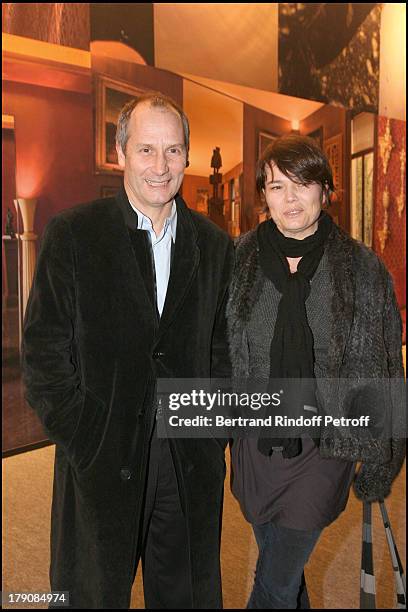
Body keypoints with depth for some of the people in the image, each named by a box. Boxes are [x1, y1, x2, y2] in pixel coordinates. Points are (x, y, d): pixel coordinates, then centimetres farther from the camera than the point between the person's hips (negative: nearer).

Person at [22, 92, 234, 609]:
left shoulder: (214, 245, 5)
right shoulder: (72, 234, -6)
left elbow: (222, 348, 9)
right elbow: (43, 350, -7)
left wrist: (212, 429, 2)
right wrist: (81, 439, -11)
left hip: (191, 468, 3)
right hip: (101, 463, -3)